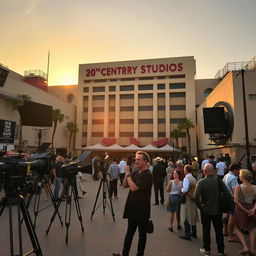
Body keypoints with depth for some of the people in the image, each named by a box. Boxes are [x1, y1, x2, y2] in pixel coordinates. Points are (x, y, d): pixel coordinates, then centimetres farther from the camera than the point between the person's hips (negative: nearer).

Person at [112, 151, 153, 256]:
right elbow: (124, 185, 6)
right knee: (129, 232, 18)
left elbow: (133, 188, -25)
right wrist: (127, 174, -8)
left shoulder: (147, 175, -19)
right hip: (132, 209, 8)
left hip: (142, 211, -7)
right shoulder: (135, 172, 6)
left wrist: (128, 174, -17)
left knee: (142, 234, 12)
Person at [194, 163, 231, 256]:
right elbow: (227, 194, -16)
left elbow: (196, 197, -25)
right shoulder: (218, 180, -13)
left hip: (205, 210, -1)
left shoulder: (201, 182, -19)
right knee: (219, 230, 17)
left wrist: (200, 206, -9)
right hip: (217, 210, 2)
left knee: (206, 230, 15)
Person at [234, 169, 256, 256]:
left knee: (238, 229, 15)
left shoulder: (238, 187, -17)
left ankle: (245, 248, 7)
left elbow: (236, 201, -20)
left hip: (240, 209, -4)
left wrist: (245, 210, -12)